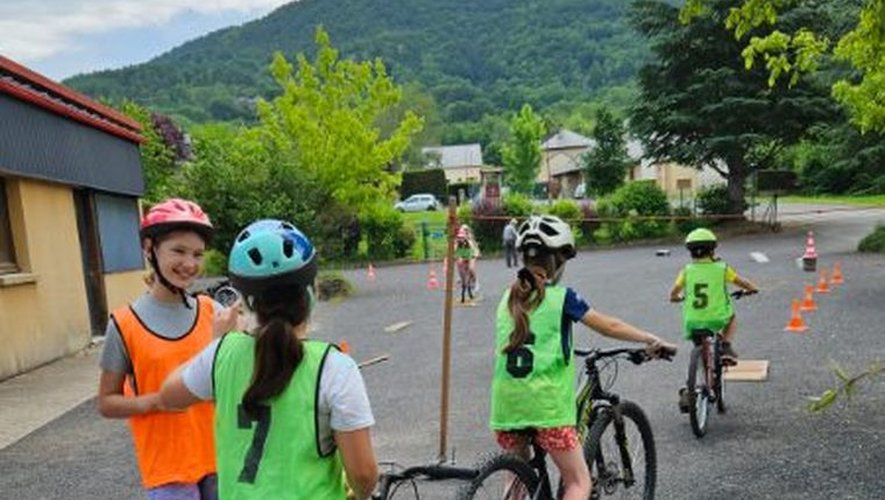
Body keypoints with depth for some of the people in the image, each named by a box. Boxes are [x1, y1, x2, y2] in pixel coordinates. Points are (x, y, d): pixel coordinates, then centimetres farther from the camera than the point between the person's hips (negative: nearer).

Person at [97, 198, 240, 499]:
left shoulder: (211, 312, -3)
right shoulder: (126, 324, -9)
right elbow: (107, 403, -3)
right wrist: (156, 400, -20)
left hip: (219, 457, 3)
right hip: (168, 468, -3)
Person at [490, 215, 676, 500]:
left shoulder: (509, 298, 10)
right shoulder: (561, 296, -5)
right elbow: (610, 327, 0)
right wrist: (652, 341, 11)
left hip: (506, 406, 6)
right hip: (546, 404, -5)